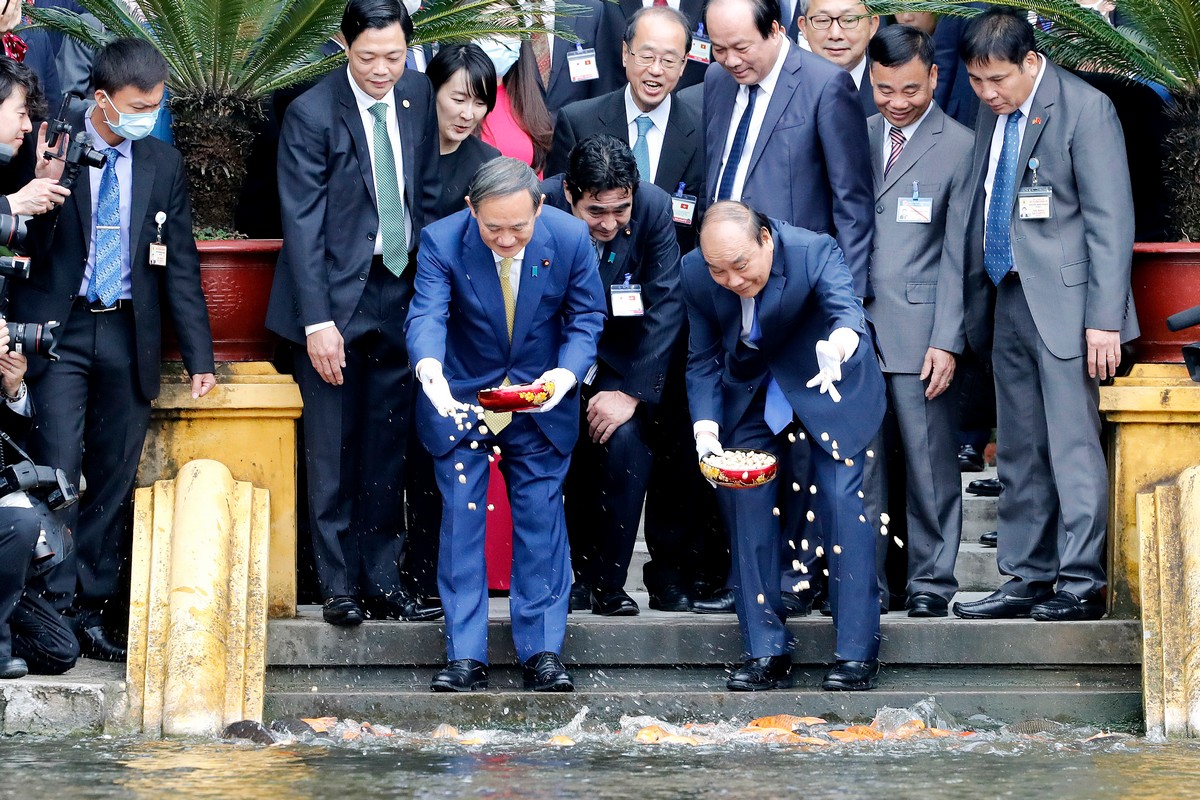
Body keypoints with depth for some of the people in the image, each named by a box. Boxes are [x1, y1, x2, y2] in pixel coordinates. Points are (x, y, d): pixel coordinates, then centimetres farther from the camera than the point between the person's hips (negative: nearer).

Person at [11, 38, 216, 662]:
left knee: (114, 483, 5)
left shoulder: (163, 163, 7)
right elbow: (25, 238, -7)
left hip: (128, 336, 4)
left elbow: (181, 263, 9)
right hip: (60, 330, -4)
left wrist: (199, 356, 7)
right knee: (57, 475, -11)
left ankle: (93, 610, 11)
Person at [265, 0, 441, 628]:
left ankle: (382, 583, 14)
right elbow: (302, 224, -14)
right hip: (336, 295, -5)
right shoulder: (311, 115, -13)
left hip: (400, 292, 5)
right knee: (333, 452, 0)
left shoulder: (417, 95, 4)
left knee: (387, 449, 8)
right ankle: (340, 587, 7)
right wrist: (318, 321, -18)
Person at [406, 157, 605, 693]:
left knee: (540, 519, 2)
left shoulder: (570, 238, -16)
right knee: (460, 519, -2)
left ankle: (543, 651, 8)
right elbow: (427, 315, -30)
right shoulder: (442, 241, -20)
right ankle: (465, 657, 1)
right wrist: (428, 366, -52)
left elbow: (586, 317, -6)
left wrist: (568, 372, -26)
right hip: (462, 399, -1)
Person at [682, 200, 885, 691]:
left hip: (828, 382, -4)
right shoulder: (696, 273, -17)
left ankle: (857, 654, -8)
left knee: (841, 501, -12)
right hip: (751, 393, 4)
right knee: (744, 504, -4)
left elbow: (845, 305, -46)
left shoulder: (814, 251, -29)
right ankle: (766, 654, 2)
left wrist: (842, 339, -70)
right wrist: (706, 428, -23)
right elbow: (703, 361, -8)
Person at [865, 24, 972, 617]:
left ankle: (932, 581, 6)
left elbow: (958, 254, -4)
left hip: (919, 334, -4)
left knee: (930, 462, -1)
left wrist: (946, 341, -10)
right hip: (855, 329, 4)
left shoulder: (960, 147, -1)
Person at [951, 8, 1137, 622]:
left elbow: (1111, 221, -12)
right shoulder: (991, 113, 12)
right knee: (1019, 453, 10)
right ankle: (1027, 578, 16)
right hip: (1009, 304, 8)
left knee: (1073, 447, -7)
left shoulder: (1085, 109, -10)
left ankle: (1081, 585, -4)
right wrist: (976, 306, 12)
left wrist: (1104, 319, -16)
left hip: (1065, 302, -7)